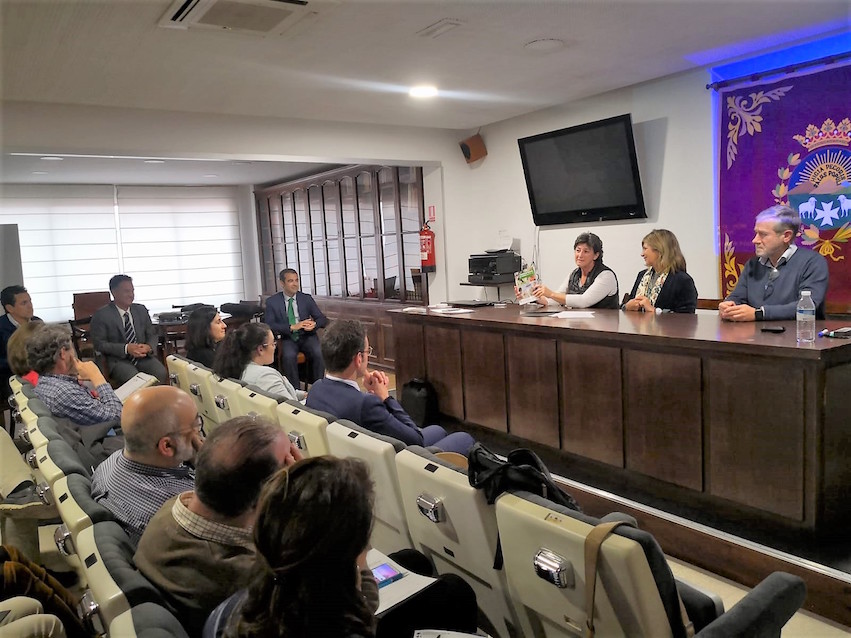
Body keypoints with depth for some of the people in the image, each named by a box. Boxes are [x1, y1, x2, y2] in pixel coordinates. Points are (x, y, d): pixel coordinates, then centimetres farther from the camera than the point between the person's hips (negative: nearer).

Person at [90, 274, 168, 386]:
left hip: (143, 356, 4)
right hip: (118, 360, -4)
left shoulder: (141, 310, 12)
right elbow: (99, 343, -6)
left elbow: (153, 335, 15)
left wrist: (149, 347, -10)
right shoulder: (102, 315, -1)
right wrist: (126, 348, -19)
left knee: (161, 373, -26)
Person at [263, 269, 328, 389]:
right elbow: (269, 325, -10)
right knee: (289, 356, -33)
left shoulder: (306, 298, 7)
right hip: (287, 338, -1)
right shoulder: (272, 302, 2)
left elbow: (323, 319, 7)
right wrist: (292, 327, -22)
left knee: (318, 353, -28)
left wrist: (314, 324, -18)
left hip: (307, 336, 2)